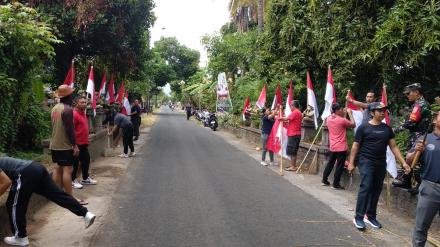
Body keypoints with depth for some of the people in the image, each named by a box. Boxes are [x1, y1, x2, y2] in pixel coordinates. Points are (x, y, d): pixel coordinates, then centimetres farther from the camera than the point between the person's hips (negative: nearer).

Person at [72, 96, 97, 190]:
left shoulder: (83, 114, 13)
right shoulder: (74, 114, -16)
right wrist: (74, 144, -22)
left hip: (84, 143, 9)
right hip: (77, 144, -9)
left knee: (86, 160, 16)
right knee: (75, 162, 2)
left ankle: (85, 179, 29)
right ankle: (73, 181, 14)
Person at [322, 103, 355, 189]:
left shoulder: (328, 119, 3)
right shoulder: (342, 120, -16)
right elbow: (353, 125, -4)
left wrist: (344, 114, 18)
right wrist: (350, 114, 3)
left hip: (332, 147, 7)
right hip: (341, 148, -7)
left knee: (330, 164, 18)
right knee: (339, 166, 2)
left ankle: (324, 180, 25)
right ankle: (335, 184, 5)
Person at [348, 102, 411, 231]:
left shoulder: (387, 128, 9)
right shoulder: (364, 127, -4)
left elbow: (393, 146, 10)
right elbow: (355, 146, -3)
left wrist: (403, 162, 3)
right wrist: (351, 163, -6)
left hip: (381, 163, 5)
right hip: (366, 162, -5)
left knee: (376, 190, 9)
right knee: (365, 188, -12)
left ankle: (370, 216, 21)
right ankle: (358, 217, -6)